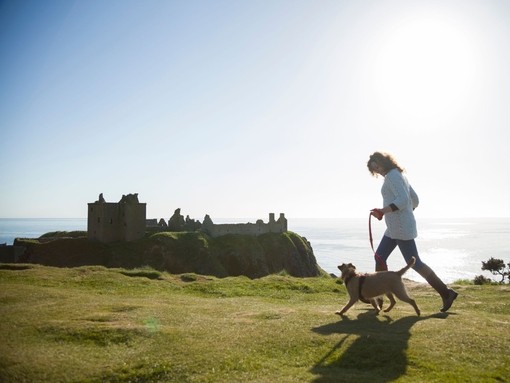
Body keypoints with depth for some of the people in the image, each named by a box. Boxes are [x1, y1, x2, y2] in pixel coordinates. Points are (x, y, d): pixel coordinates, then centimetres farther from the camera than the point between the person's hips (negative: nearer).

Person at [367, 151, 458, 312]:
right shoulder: (399, 175, 16)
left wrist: (383, 211, -30)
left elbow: (403, 200, -25)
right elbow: (415, 200, 20)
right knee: (380, 257, 12)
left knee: (415, 263, -3)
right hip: (395, 227, 11)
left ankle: (446, 293, 6)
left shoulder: (392, 175, -13)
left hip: (400, 227, -11)